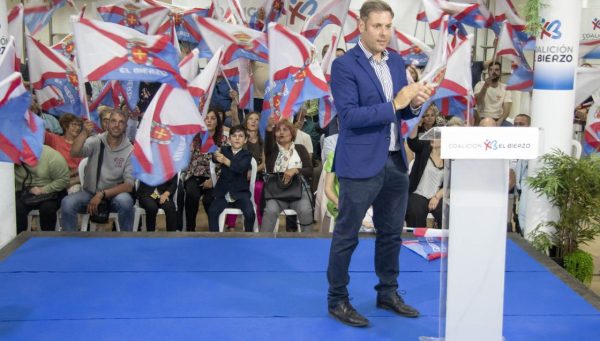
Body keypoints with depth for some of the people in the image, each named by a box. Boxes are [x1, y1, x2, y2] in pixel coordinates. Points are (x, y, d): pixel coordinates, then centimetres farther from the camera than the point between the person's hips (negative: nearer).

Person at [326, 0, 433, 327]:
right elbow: (349, 116, -20)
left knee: (391, 232, 17)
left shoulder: (397, 62, 10)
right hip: (360, 163, -7)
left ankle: (388, 293, 32)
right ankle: (337, 300, 18)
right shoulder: (344, 65, -11)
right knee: (346, 235, 4)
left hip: (395, 161, 7)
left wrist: (414, 104, -8)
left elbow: (400, 112, 14)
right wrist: (394, 104, -24)